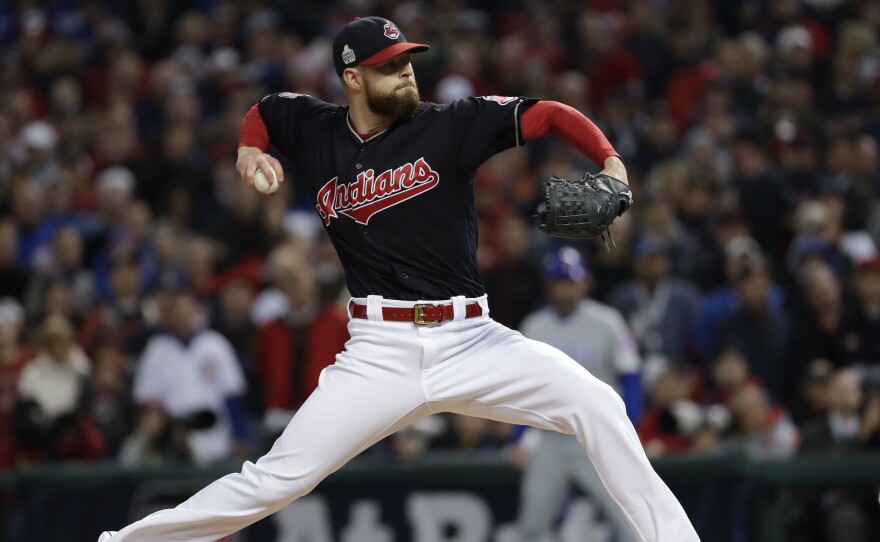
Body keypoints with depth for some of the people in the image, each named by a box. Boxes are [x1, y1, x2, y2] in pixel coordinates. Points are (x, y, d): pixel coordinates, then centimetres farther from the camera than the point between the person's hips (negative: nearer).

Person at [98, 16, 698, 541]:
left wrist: (610, 163, -22)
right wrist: (251, 150, 8)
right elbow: (265, 109, 29)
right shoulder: (315, 130, 7)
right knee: (275, 482, -7)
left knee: (596, 403, -20)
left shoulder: (451, 125, 0)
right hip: (380, 351, 0)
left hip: (471, 341, 0)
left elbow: (549, 115, -5)